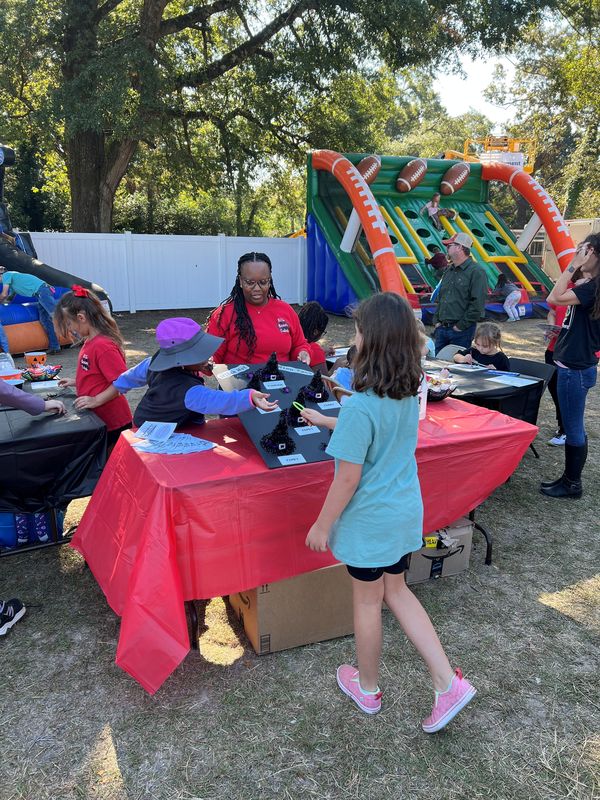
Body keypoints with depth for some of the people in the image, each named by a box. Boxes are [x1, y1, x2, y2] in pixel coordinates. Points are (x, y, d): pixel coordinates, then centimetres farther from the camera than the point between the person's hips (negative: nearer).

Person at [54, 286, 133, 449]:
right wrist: (75, 381, 16)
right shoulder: (90, 341, 7)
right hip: (95, 419, 9)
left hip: (111, 424, -9)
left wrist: (96, 400, -25)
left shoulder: (103, 346, -22)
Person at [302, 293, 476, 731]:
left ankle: (368, 688, 38)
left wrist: (322, 525, -9)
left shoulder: (361, 406, -28)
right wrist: (325, 421, 26)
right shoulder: (409, 395, -2)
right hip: (406, 510, 7)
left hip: (370, 519, -7)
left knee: (367, 601, 14)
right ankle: (448, 683, 23)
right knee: (396, 590, 24)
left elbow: (348, 478, -23)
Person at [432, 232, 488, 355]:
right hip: (441, 329, 7)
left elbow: (477, 304, -17)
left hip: (461, 331, -7)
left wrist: (461, 326, -15)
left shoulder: (476, 272, -10)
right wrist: (436, 321, 10)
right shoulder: (449, 271, 16)